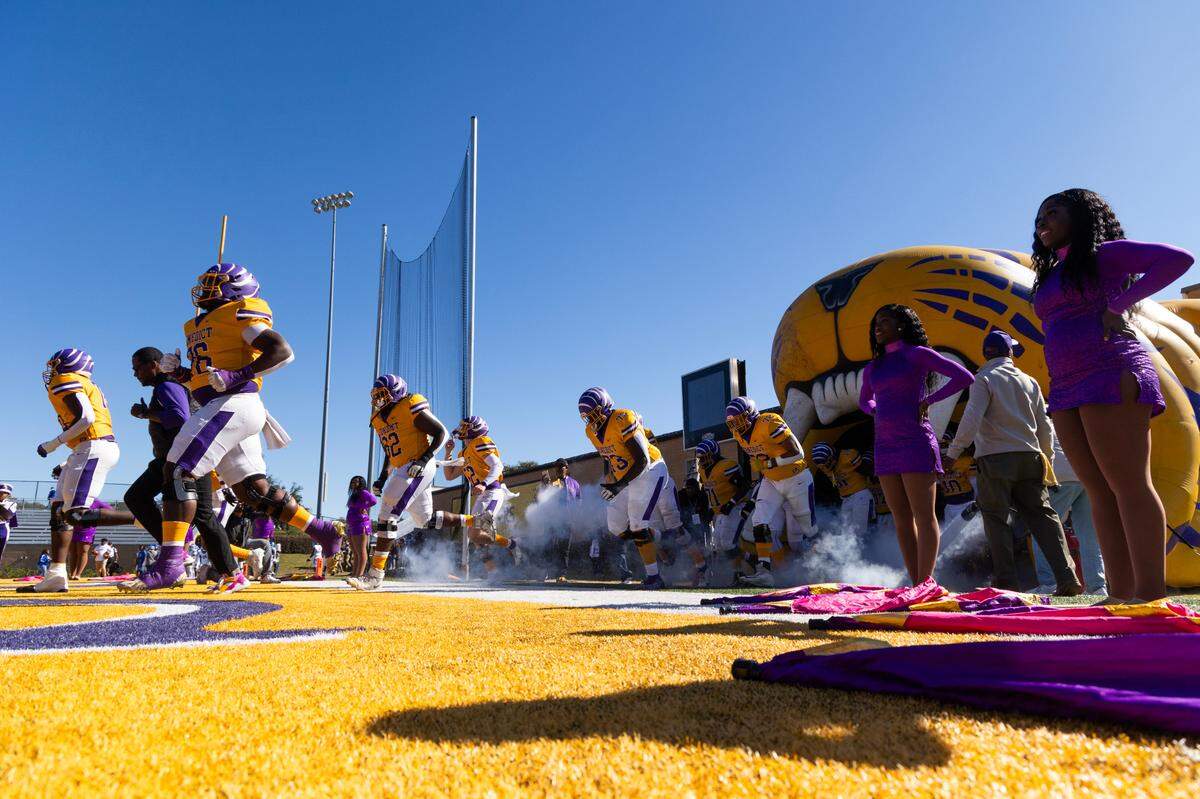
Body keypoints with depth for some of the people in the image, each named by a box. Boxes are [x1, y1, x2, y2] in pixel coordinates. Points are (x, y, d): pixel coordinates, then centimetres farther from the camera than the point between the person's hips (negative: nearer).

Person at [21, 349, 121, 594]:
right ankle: (55, 575, 9)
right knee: (59, 510, 11)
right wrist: (69, 466, 25)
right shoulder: (86, 387, 24)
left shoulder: (66, 382, -3)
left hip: (94, 448, -10)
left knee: (78, 514, -15)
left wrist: (54, 444, -6)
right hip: (92, 449, 10)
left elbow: (86, 419, -16)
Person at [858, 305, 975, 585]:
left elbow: (964, 377, -4)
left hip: (915, 443, -6)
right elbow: (864, 401, 34)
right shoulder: (872, 368, 17)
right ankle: (916, 585, 11)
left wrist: (928, 400, -7)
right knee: (902, 520, 6)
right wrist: (881, 412, 13)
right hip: (885, 447, 7)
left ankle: (925, 584, -6)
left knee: (923, 516, -6)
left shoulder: (917, 354, 1)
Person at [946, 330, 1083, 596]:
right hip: (1029, 457, 5)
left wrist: (952, 452, -13)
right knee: (1041, 514, 8)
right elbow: (1045, 427, 17)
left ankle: (1006, 581, -2)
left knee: (996, 519, 0)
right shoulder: (1029, 381, 15)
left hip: (995, 459, -5)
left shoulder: (984, 379, -1)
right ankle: (1067, 578, 1)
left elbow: (971, 419, -15)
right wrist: (1048, 459, 28)